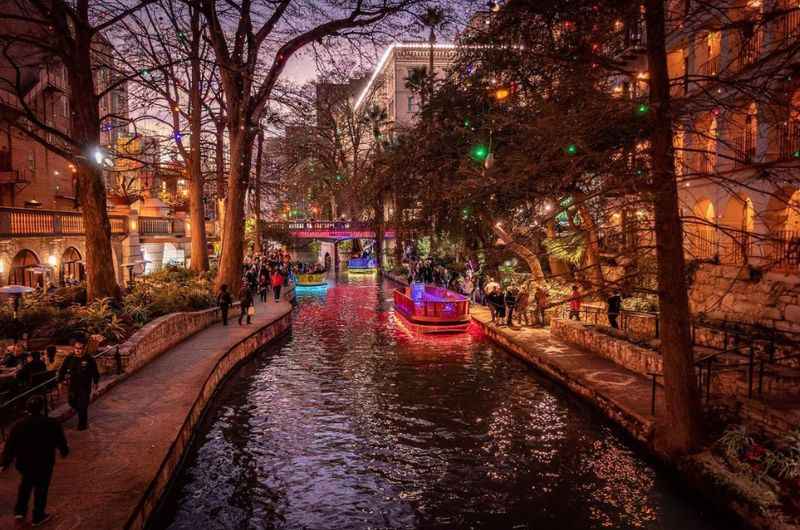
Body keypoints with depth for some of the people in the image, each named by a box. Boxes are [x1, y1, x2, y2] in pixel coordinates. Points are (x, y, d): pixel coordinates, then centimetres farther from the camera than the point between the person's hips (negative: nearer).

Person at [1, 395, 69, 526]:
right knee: (41, 488, 14)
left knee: (26, 483, 30)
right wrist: (64, 451, 17)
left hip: (23, 463, 3)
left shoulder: (19, 425, -12)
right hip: (43, 464, -2)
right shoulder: (52, 424, -15)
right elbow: (61, 441, -3)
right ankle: (38, 517, 26)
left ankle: (20, 510, 32)